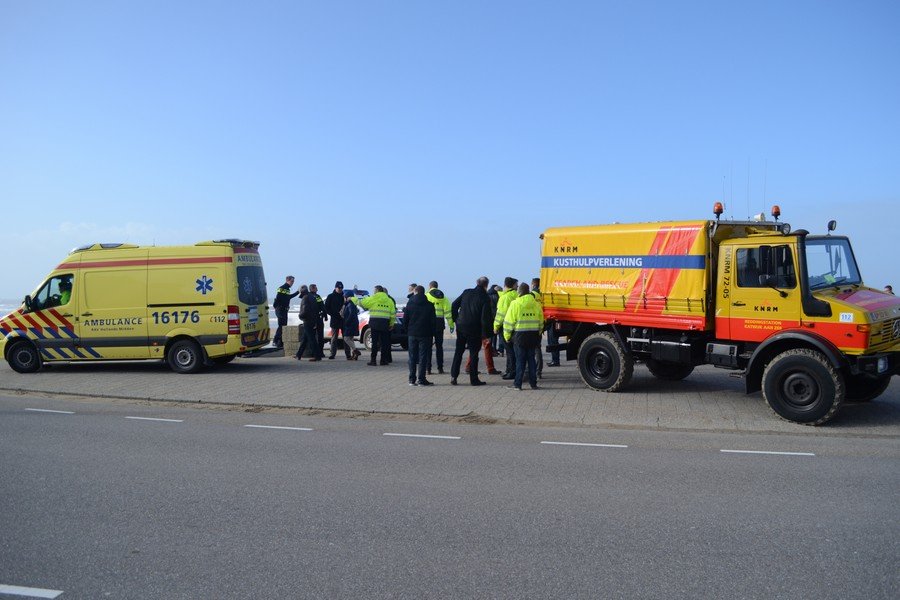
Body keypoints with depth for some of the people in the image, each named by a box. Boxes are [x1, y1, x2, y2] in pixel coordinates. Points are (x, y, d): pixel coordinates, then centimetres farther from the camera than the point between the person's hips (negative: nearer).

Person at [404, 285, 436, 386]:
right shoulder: (429, 305, -2)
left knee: (412, 357, 8)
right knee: (423, 356, 1)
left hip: (412, 333, 2)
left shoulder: (410, 304, 1)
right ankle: (421, 379, -2)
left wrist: (408, 331, 13)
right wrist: (432, 333, 5)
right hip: (425, 334, -1)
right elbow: (432, 321, -2)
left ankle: (412, 379, 8)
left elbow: (405, 319, 2)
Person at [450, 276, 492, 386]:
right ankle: (474, 379, 8)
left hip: (461, 327, 4)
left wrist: (456, 320, 12)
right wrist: (486, 334, -9)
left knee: (458, 352, 14)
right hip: (474, 329, -4)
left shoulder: (466, 292, 5)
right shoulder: (485, 298, -9)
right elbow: (485, 317, -13)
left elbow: (454, 305, 5)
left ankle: (453, 376, 9)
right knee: (474, 353, 5)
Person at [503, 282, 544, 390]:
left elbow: (509, 321, -8)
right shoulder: (536, 304, 6)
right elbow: (541, 322, 14)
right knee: (531, 359, 10)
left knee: (520, 360, 1)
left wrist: (507, 336, 1)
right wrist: (538, 334, 23)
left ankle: (517, 384, 2)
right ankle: (533, 383, 13)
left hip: (520, 335, -4)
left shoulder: (515, 304, -7)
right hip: (533, 335, 4)